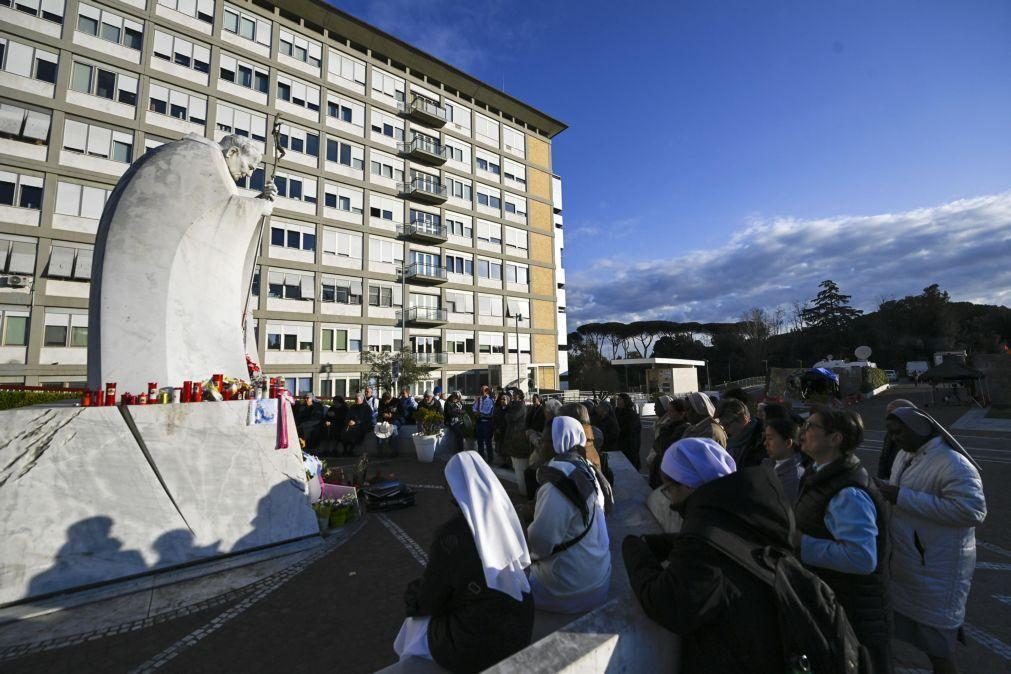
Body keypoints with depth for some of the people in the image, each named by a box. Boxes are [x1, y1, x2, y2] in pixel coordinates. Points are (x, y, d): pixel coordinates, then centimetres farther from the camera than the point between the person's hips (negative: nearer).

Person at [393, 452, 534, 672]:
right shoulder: (504, 516, -10)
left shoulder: (451, 535, -26)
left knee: (415, 626, 22)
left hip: (477, 646, -5)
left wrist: (412, 595, 12)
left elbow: (429, 601, -12)